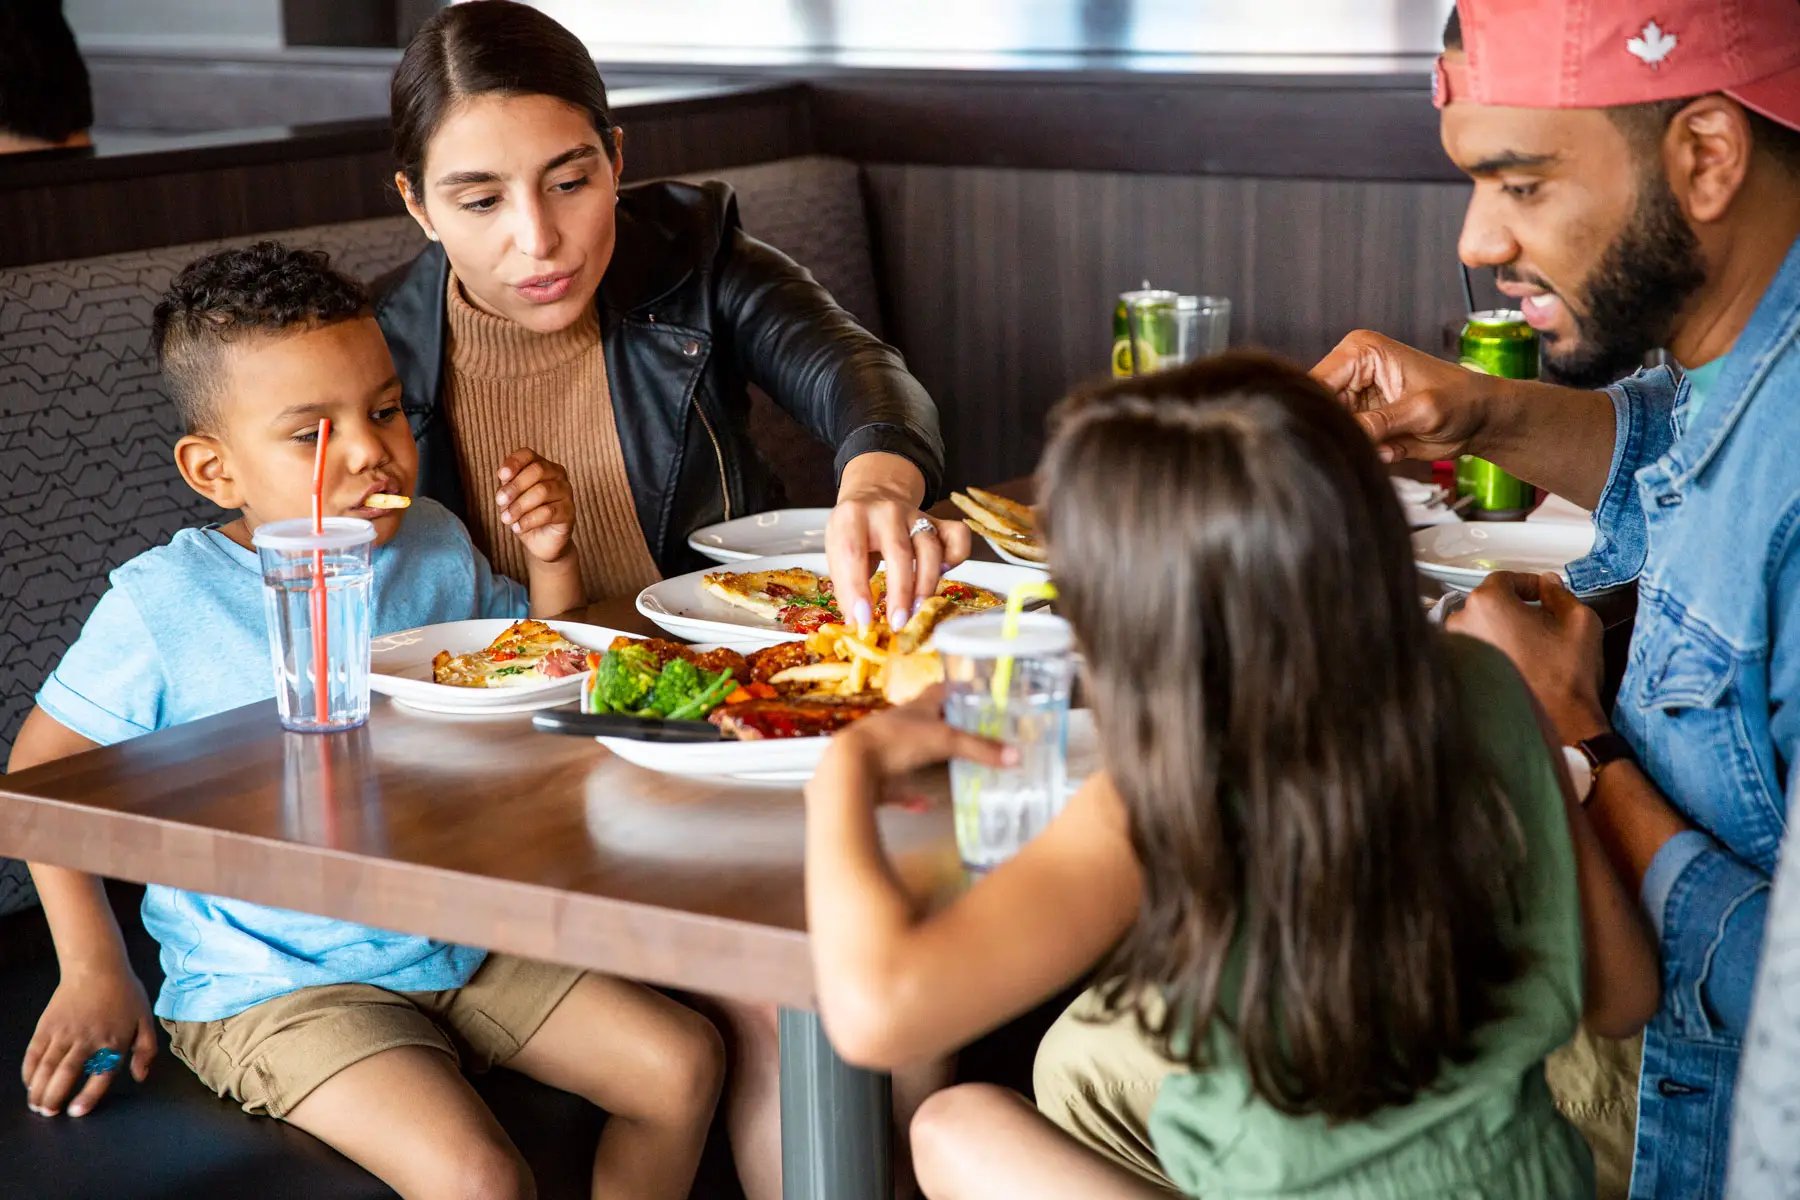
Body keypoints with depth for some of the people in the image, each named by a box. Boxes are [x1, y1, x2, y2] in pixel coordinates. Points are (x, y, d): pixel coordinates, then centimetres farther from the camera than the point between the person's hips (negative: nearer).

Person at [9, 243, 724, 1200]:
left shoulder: (436, 545, 2)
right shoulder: (162, 602, -13)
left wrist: (551, 557, -1)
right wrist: (92, 970, -6)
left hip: (459, 943, 6)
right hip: (272, 988, -5)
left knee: (685, 1062, -2)